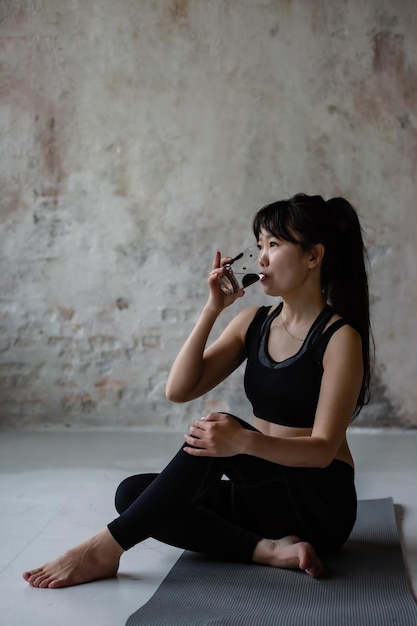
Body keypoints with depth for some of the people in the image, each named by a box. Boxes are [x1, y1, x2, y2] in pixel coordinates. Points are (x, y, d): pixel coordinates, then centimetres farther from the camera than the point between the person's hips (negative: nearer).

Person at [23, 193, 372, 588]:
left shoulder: (340, 337, -12)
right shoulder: (253, 323, 5)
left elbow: (323, 449, -19)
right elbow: (179, 390, -2)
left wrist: (244, 442, -37)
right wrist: (212, 309, -11)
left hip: (320, 505, -6)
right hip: (262, 494, 7)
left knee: (219, 434, -31)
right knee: (133, 492, -12)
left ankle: (106, 548, -24)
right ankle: (269, 550, -21)